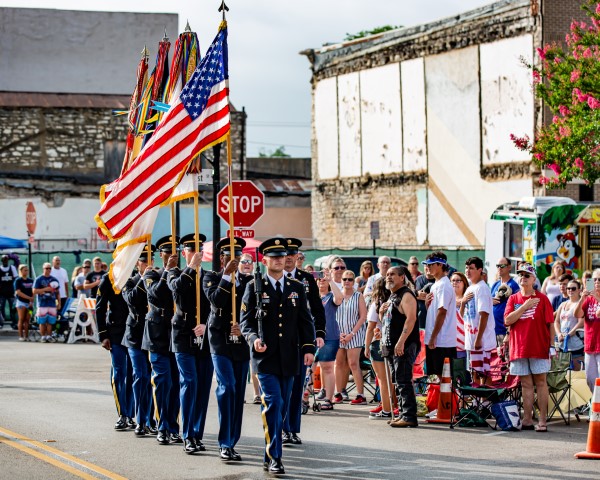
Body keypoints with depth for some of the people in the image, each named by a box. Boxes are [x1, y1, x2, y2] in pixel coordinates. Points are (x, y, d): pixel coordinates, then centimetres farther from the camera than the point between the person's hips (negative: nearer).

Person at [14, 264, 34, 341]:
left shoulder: (31, 281, 12)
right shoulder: (18, 281, -2)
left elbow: (33, 292, 11)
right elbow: (18, 292, -10)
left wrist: (32, 301, -4)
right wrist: (29, 297, -16)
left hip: (29, 303, 4)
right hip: (21, 302, -4)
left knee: (27, 320, 2)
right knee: (21, 319, -5)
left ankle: (26, 336, 4)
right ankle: (21, 336, -4)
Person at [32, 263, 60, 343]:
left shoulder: (54, 280, 13)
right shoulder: (39, 279, 1)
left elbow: (57, 292, 17)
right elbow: (34, 291, -5)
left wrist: (59, 302, 10)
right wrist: (45, 289, -14)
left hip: (52, 303, 3)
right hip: (42, 304, -3)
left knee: (50, 321, 3)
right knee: (42, 322, -2)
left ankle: (49, 336, 9)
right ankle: (43, 336, 3)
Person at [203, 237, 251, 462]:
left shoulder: (248, 280, 11)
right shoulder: (212, 278, 2)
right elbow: (216, 300, -16)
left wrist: (243, 327, -10)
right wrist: (227, 275, -16)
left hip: (242, 342, 4)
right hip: (221, 342, -4)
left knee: (238, 394, 5)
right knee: (227, 387, -17)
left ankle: (231, 442, 13)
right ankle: (225, 444, -15)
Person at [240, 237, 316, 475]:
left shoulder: (297, 288, 10)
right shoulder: (254, 288, 1)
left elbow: (306, 321, 10)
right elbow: (246, 321, -1)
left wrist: (308, 348, -1)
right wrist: (253, 339, -20)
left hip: (288, 358, 4)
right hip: (265, 357, -4)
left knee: (281, 408, 8)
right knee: (273, 404, -13)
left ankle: (270, 456, 18)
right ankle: (274, 457, -10)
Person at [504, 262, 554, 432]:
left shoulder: (541, 298, 2)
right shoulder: (513, 299, 10)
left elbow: (550, 324, 1)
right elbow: (507, 320, -3)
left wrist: (551, 345, -6)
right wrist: (525, 306, -10)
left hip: (538, 348, -3)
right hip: (519, 348, 3)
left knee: (540, 382, -3)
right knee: (526, 384, 6)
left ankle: (542, 420, -3)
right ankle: (527, 420, 8)